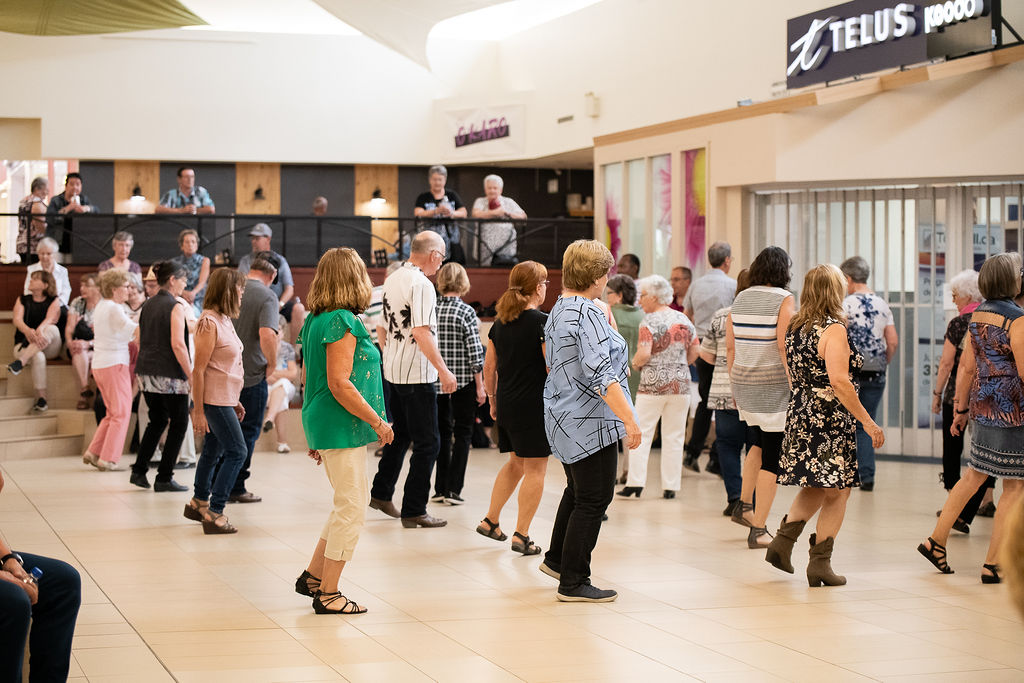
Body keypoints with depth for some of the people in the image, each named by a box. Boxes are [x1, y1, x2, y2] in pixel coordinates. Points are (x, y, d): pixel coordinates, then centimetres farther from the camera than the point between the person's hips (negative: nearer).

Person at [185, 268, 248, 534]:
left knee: (214, 450, 18)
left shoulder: (223, 320, 11)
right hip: (214, 399, -9)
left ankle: (198, 503, 31)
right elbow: (198, 369, -19)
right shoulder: (209, 323, -18)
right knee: (236, 452, -9)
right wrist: (198, 410, -20)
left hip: (225, 399, 9)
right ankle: (214, 513, -8)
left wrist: (235, 402, 20)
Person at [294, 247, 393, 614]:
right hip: (342, 427, -10)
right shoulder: (342, 322, -17)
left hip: (324, 424, 10)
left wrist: (315, 433, 22)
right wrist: (378, 422, -15)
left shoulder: (315, 320, 12)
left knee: (354, 501, 19)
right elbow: (340, 384, -22)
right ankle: (327, 594, 4)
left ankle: (312, 576, 22)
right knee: (351, 507, -2)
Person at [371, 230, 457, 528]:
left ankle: (381, 493, 33)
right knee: (427, 442, -2)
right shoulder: (421, 285, -18)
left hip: (392, 371, 9)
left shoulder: (391, 280, 10)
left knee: (401, 433, 24)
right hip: (417, 374, -9)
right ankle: (414, 511, 0)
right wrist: (443, 370, -24)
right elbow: (422, 333, -25)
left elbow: (382, 329, 18)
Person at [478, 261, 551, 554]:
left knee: (515, 463, 22)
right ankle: (521, 535, 2)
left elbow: (489, 367, 12)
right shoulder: (542, 322, -13)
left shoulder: (501, 322, 7)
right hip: (535, 406, -7)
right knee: (535, 468, 1)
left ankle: (491, 520, 23)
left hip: (506, 406, 7)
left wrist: (493, 400, 22)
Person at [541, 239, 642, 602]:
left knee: (577, 491, 25)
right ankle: (573, 583, 2)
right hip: (590, 421, -10)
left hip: (563, 417, 10)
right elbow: (601, 374, -28)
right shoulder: (587, 314, -20)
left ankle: (556, 559, 38)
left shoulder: (559, 310, 11)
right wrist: (629, 419, -28)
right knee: (593, 499, -3)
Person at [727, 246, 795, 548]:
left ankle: (746, 504, 23)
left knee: (761, 442, 28)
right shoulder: (784, 300, -10)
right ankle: (758, 529, 0)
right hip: (774, 384, -6)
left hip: (744, 383, 6)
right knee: (772, 457, 0)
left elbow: (730, 347, 9)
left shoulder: (740, 300, 7)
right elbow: (784, 345, -18)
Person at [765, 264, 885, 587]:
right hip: (830, 419, -8)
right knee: (837, 492, 4)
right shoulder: (833, 329, -16)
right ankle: (820, 563, 3)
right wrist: (867, 421, -21)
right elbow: (839, 380, -24)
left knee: (815, 487, 22)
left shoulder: (794, 328, 8)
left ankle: (782, 541, 12)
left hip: (799, 413, 8)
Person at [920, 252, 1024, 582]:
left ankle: (936, 541, 21)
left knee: (974, 475, 20)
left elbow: (967, 366, 12)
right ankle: (992, 564, 3)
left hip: (982, 405, 8)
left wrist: (961, 409, 18)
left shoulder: (976, 316, 8)